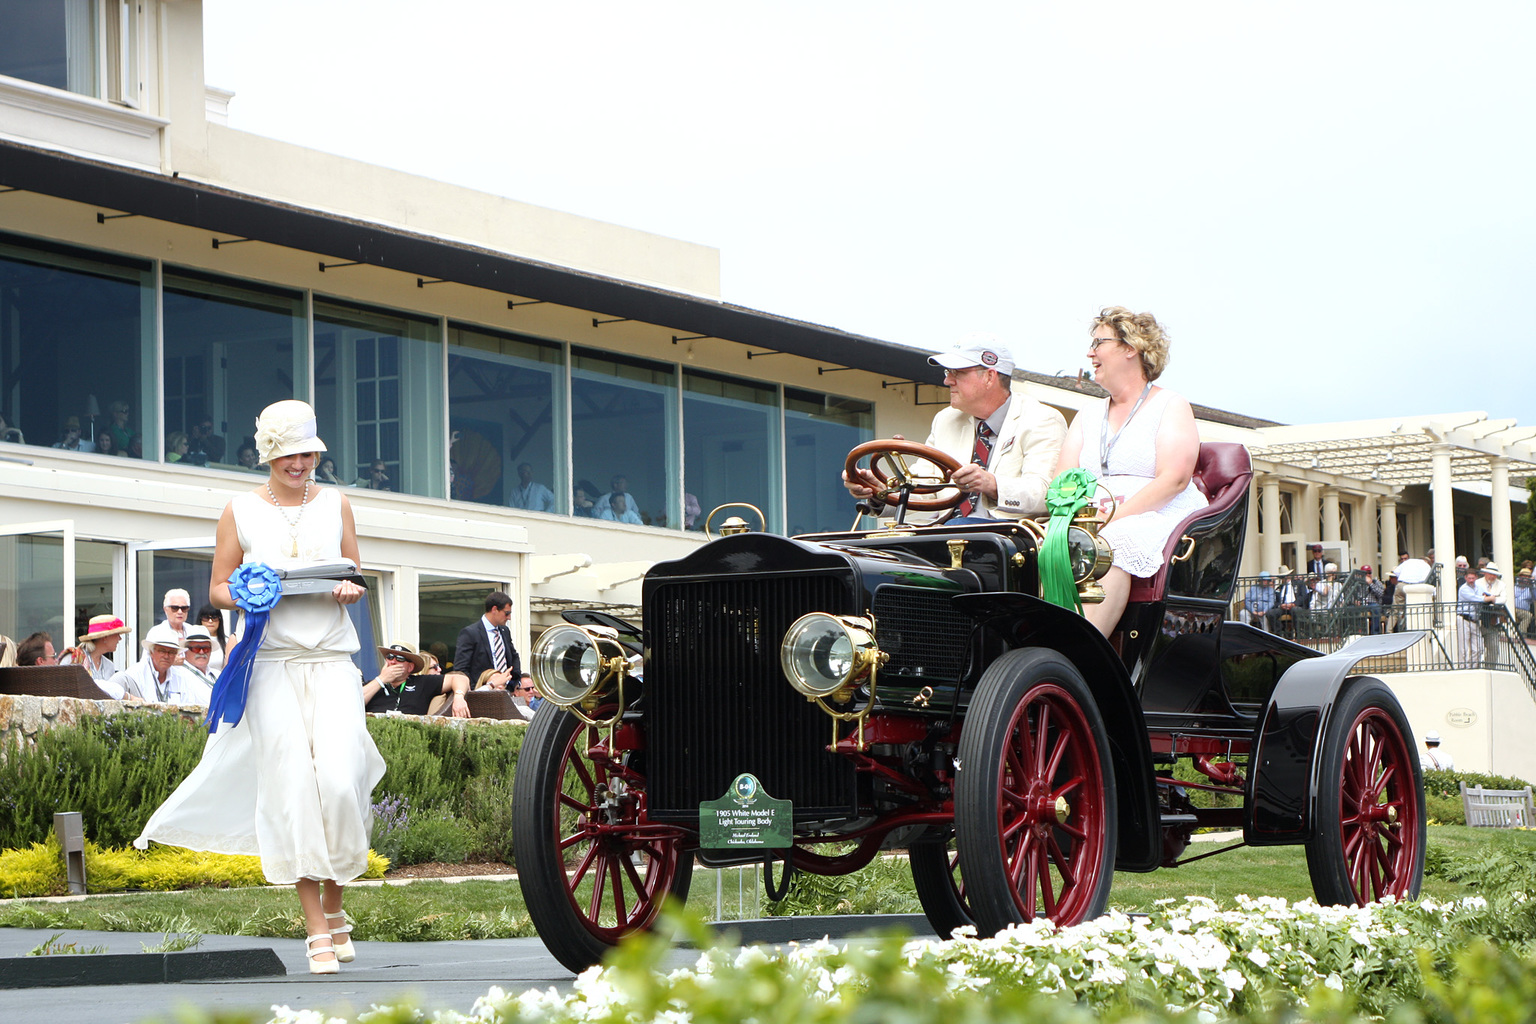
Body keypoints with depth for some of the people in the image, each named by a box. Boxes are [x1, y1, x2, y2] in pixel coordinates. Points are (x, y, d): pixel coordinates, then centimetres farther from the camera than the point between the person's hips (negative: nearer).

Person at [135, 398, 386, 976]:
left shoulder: (335, 504, 14)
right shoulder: (241, 512, 8)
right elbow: (217, 588, 12)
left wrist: (350, 590, -2)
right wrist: (248, 598, -9)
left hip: (332, 658, 1)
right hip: (272, 661, -1)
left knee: (338, 780, -15)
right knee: (291, 786, -9)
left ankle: (335, 901, 8)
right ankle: (316, 929, -5)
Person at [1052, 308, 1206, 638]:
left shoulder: (1171, 406, 9)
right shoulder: (1088, 416, 27)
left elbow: (1174, 478, -8)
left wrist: (1114, 518, -20)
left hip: (1161, 521, -5)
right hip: (1091, 525, 5)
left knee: (1115, 542, -39)